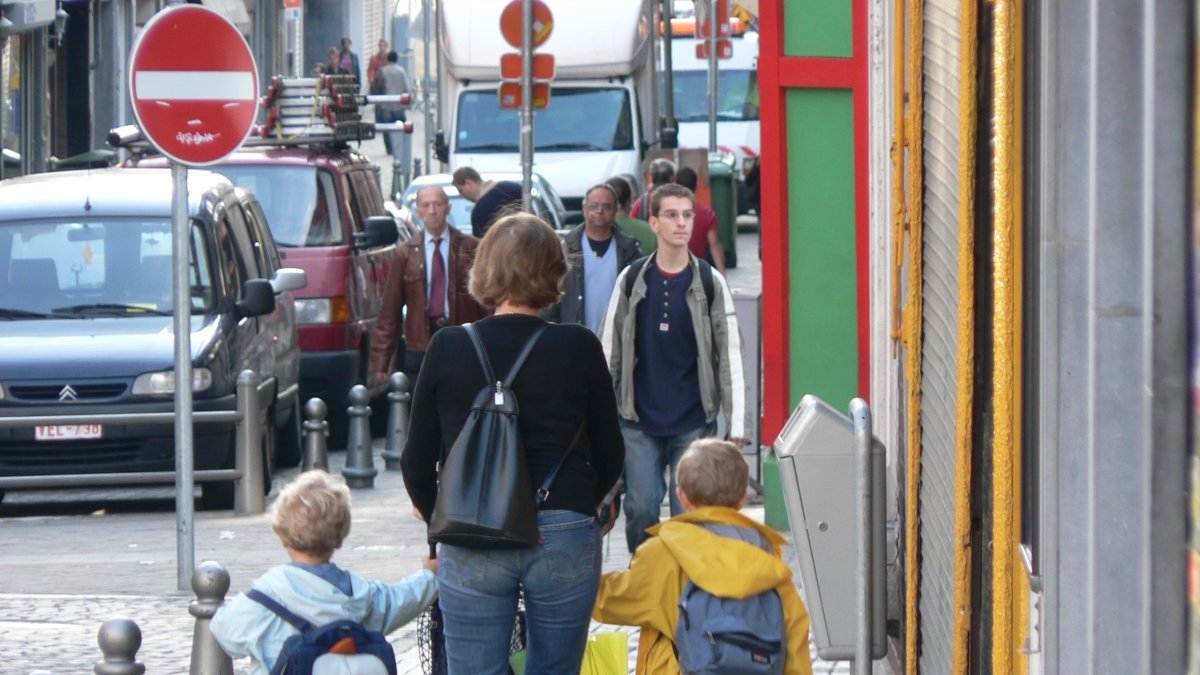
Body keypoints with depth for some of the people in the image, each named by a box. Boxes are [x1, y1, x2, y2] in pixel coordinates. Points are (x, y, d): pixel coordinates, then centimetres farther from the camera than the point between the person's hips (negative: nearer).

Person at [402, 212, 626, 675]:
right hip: (564, 541, 0)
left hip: (470, 546, 0)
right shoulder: (578, 348, -2)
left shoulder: (447, 349, -1)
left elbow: (417, 463, 4)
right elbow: (610, 457, 6)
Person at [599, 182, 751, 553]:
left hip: (694, 421, -1)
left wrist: (737, 422, -5)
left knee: (689, 513, -1)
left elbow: (730, 355, 0)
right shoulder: (632, 280, 4)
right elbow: (609, 350, 8)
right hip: (639, 419, 1)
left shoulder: (710, 283, 1)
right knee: (640, 510, 0)